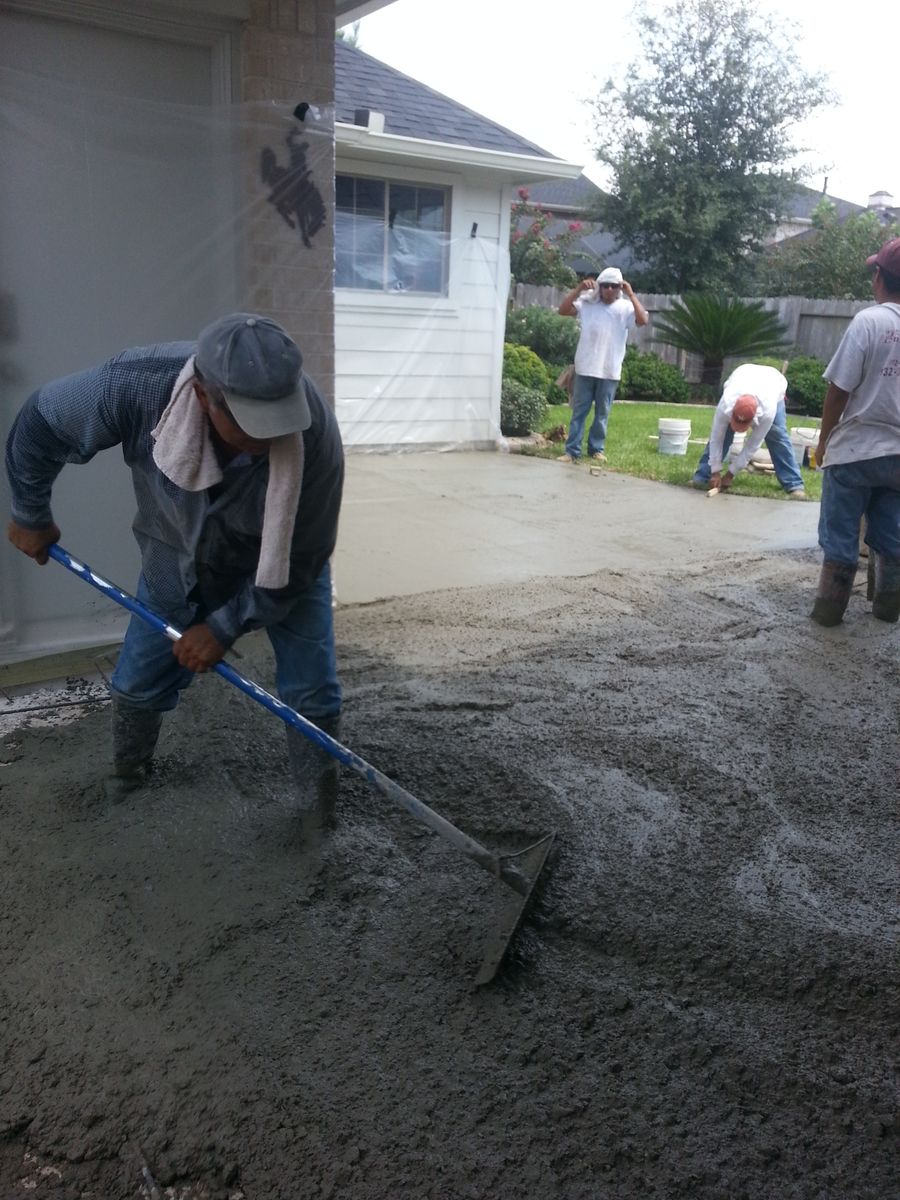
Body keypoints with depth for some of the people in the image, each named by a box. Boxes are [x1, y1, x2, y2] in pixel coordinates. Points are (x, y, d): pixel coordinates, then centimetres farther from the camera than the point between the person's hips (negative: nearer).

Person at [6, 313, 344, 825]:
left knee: (312, 691, -7)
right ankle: (128, 772, 41)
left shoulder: (315, 436, -39)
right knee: (137, 682, 11)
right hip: (179, 558, 2)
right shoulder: (135, 387, -37)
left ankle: (321, 807, 19)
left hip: (283, 565, -1)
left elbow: (301, 561, -24)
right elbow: (39, 424, -14)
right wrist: (32, 516, -1)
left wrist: (225, 626, -20)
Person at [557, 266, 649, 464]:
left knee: (602, 413, 9)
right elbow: (563, 310, -7)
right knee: (579, 411, 3)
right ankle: (572, 450, 6)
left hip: (610, 371, 0)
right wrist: (578, 289, -13)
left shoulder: (625, 307, 0)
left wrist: (631, 294, -14)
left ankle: (596, 448, 20)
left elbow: (643, 320, -15)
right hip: (585, 368, 0)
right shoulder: (587, 303, 1)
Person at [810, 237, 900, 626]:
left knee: (840, 536, 5)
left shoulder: (869, 321, -13)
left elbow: (839, 389, -12)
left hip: (855, 449, -5)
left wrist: (824, 440, 0)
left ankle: (830, 607, 12)